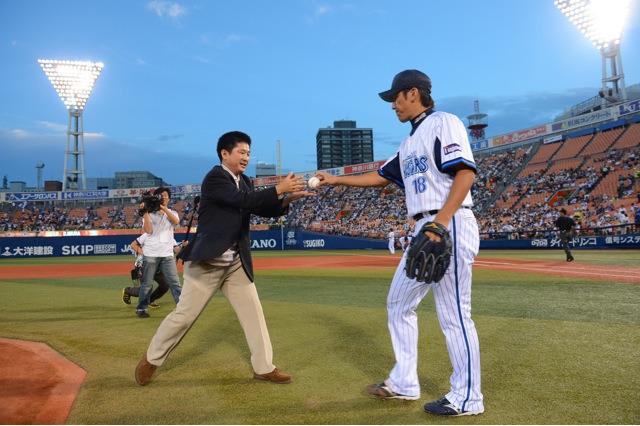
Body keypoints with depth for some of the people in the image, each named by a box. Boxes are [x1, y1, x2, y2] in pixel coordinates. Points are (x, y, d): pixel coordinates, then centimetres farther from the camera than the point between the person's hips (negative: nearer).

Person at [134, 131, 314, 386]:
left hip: (236, 264, 8)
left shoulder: (245, 182, 10)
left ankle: (263, 367, 18)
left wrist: (289, 198, -7)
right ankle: (151, 359, 24)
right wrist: (279, 189, -23)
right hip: (207, 262, -7)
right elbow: (245, 201, -27)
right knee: (184, 315, 2)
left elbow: (264, 210, 9)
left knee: (253, 313, 7)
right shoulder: (214, 178, -15)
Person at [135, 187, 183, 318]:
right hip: (150, 254, -1)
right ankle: (141, 309, 22)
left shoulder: (172, 213, 12)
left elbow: (176, 221, -11)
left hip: (167, 255, 2)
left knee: (175, 282, -4)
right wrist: (145, 212, -10)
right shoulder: (150, 214, 5)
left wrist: (163, 208, -18)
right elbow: (148, 230, -10)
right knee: (147, 284, 7)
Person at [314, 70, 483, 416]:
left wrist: (441, 222, -26)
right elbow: (382, 176, 30)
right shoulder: (410, 142, 22)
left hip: (450, 226, -10)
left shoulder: (443, 123, -5)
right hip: (423, 231, 10)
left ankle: (467, 398, 11)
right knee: (399, 303, 13)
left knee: (453, 314, -4)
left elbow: (465, 172, -16)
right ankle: (404, 384, 24)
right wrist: (336, 180, 29)